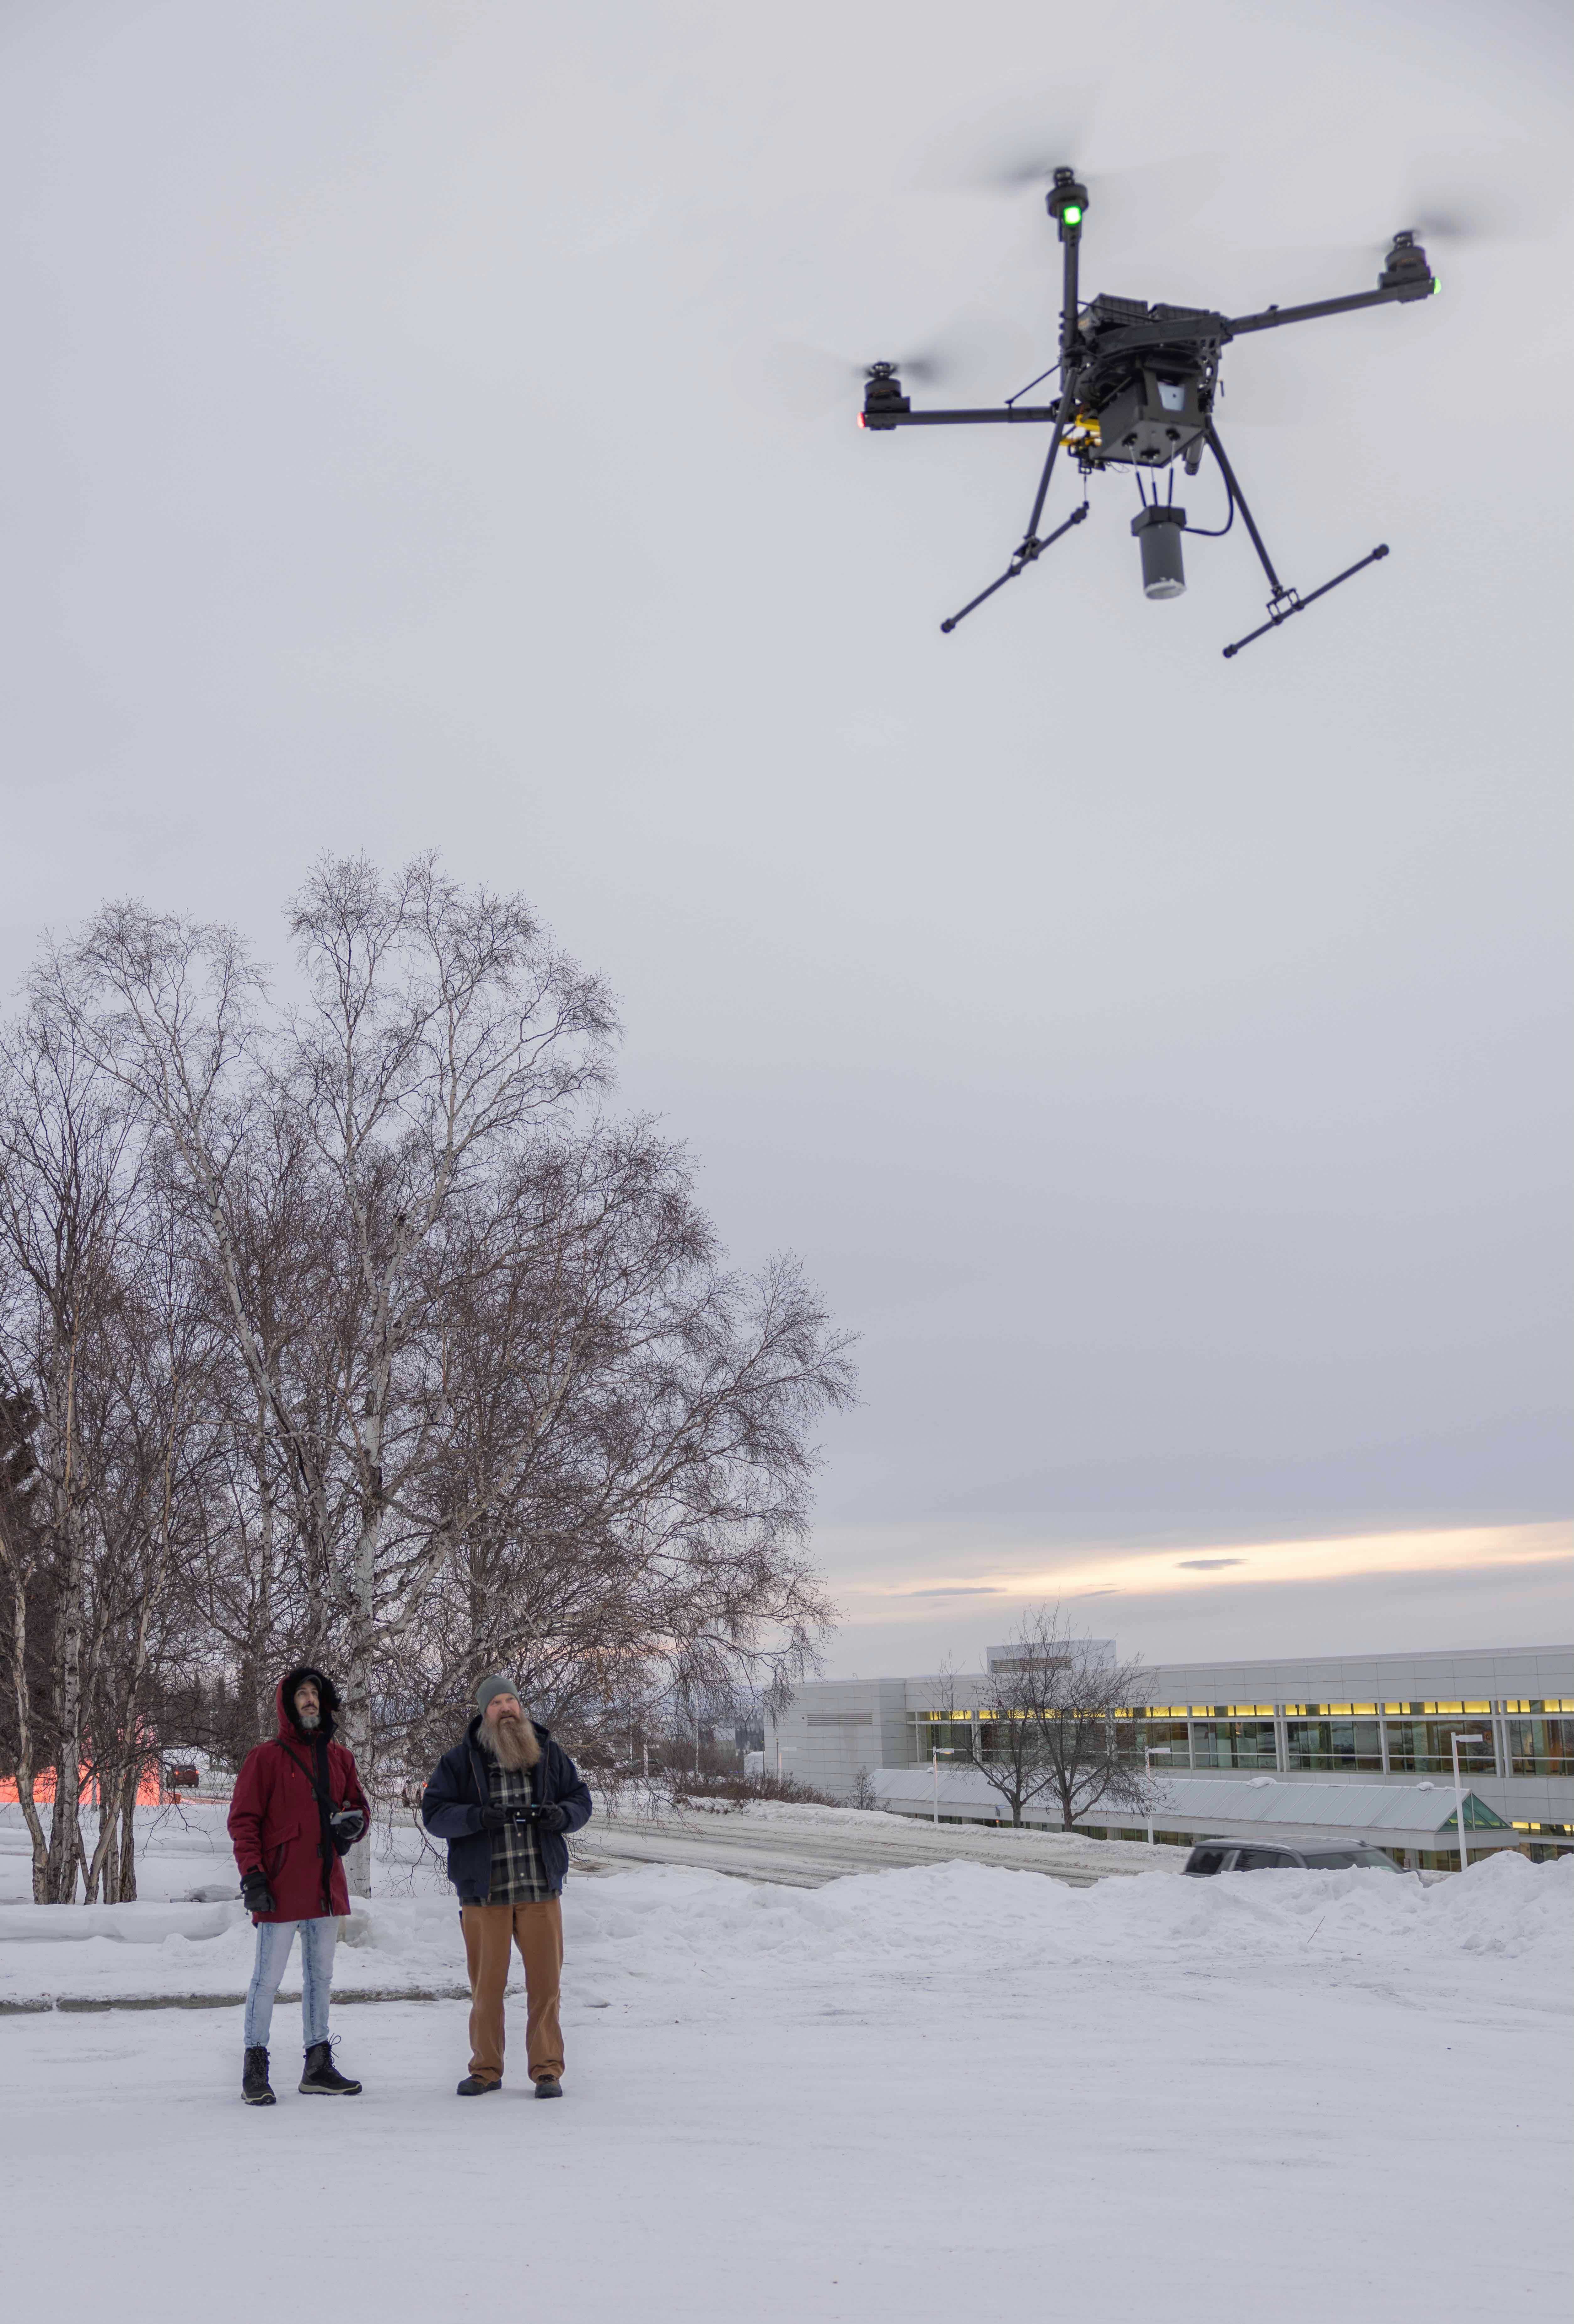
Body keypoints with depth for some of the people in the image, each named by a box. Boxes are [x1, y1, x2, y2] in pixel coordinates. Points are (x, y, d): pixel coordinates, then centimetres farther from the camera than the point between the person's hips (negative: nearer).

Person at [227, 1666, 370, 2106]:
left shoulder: (338, 1757, 11)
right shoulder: (267, 1757, -5)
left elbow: (358, 1803, 20)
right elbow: (243, 1820, -7)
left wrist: (355, 1821, -4)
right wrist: (252, 1875, -15)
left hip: (327, 1885, 6)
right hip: (282, 1888, -6)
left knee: (320, 1976, 12)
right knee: (268, 1979, -2)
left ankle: (318, 2068, 20)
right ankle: (255, 2068, 8)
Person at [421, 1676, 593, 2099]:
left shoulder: (549, 1754, 8)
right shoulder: (459, 1761, 2)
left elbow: (581, 1799, 13)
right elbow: (434, 1813, -4)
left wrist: (561, 1815, -9)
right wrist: (477, 1817, -21)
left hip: (541, 1890, 1)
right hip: (483, 1892, -1)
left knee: (545, 1983, 2)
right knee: (486, 1985, 5)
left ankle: (547, 2070, 13)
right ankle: (486, 2069, 21)